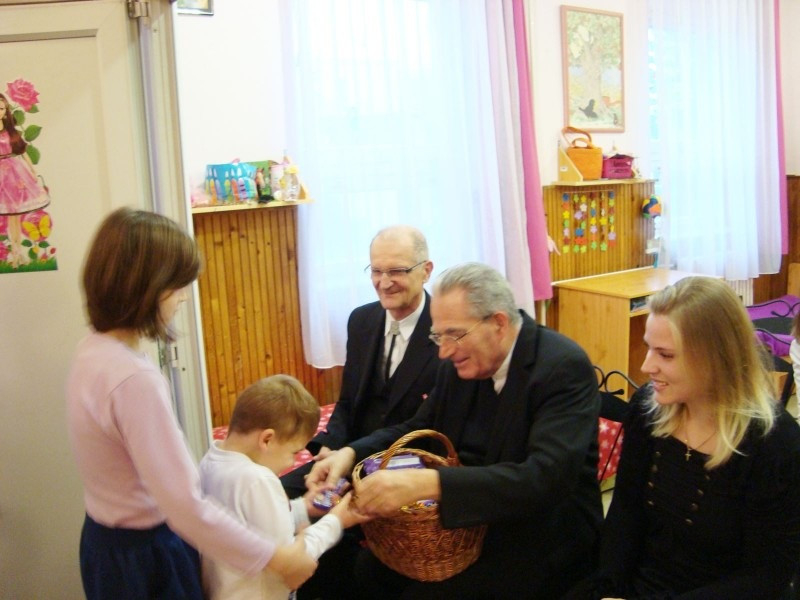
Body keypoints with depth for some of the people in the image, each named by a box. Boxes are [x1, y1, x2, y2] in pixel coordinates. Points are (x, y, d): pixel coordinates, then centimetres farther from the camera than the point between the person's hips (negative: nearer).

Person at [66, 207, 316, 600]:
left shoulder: (94, 351, -2)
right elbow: (186, 508, -30)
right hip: (145, 556, -8)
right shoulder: (134, 378, -30)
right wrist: (275, 558, -20)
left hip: (109, 540, 8)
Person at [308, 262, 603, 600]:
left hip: (545, 539, -6)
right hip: (476, 518, 6)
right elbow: (417, 429, 10)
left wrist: (425, 483, -43)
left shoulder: (565, 368, -22)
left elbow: (545, 478, -34)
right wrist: (350, 454, -10)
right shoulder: (461, 361, -2)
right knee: (369, 569, -4)